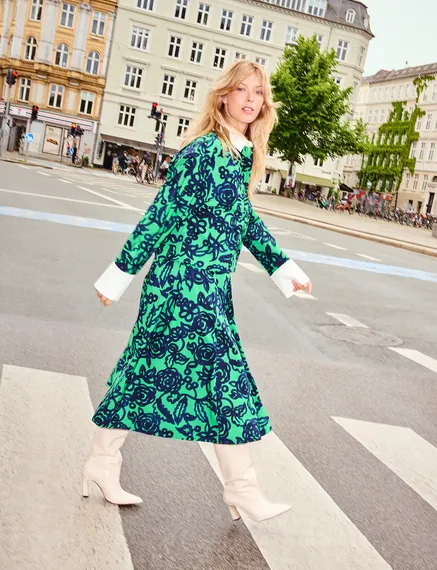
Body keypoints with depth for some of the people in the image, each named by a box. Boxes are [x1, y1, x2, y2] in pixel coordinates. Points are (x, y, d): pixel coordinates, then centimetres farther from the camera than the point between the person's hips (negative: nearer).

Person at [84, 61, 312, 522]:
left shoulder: (244, 155, 13)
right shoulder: (204, 150, -14)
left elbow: (244, 217, 21)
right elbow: (161, 214, -14)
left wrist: (283, 269, 21)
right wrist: (119, 276, -10)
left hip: (210, 285, 9)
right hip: (185, 281, -9)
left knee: (148, 369, 13)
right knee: (225, 372, -2)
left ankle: (101, 466, 27)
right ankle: (242, 490, 14)